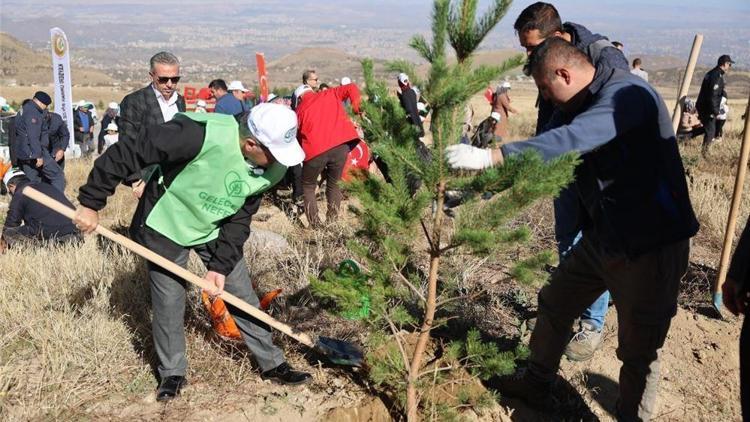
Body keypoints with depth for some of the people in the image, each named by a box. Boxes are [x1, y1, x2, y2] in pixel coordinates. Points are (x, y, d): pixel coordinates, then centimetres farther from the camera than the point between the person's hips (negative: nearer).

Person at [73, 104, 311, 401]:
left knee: (244, 297, 7)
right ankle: (172, 373, 26)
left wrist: (221, 265, -15)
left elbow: (239, 219, -6)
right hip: (165, 226, -4)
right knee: (168, 303, 3)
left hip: (214, 230, 5)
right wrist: (91, 203, -26)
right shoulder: (202, 134, -38)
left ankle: (271, 364, 24)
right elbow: (127, 153, -32)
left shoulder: (269, 170, -18)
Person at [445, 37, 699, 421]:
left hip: (652, 245, -9)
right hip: (602, 238, 9)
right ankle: (535, 384, 38)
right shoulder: (578, 105, 7)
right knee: (554, 304, 19)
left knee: (638, 349, 5)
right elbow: (541, 151, 10)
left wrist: (489, 157, -38)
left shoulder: (627, 94, -22)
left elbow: (570, 142, -37)